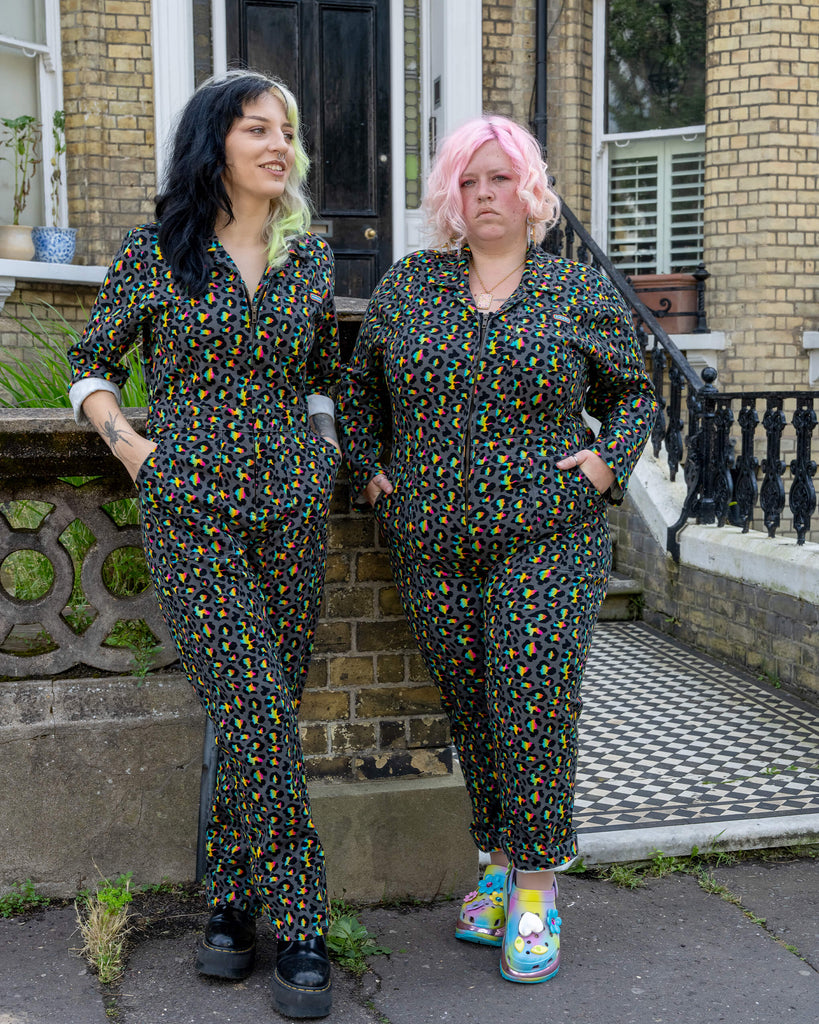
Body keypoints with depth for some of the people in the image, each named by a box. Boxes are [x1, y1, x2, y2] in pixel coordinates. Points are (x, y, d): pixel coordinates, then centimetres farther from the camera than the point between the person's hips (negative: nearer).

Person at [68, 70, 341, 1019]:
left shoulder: (311, 256, 10)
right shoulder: (155, 250, 1)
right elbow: (90, 364, 10)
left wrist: (327, 460, 13)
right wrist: (132, 444, -3)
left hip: (291, 508, 3)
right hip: (191, 510, -3)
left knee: (258, 716, 6)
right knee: (258, 714, -12)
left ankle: (233, 899, 23)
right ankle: (297, 927, 1)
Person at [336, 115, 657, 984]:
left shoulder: (580, 293, 5)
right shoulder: (408, 285, 9)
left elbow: (633, 392, 13)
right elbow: (358, 389, 20)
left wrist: (609, 462, -3)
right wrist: (371, 471, 8)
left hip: (546, 544, -2)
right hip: (433, 550, 3)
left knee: (533, 707, -7)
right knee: (469, 710, 8)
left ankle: (536, 884, 10)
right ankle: (499, 860, 25)